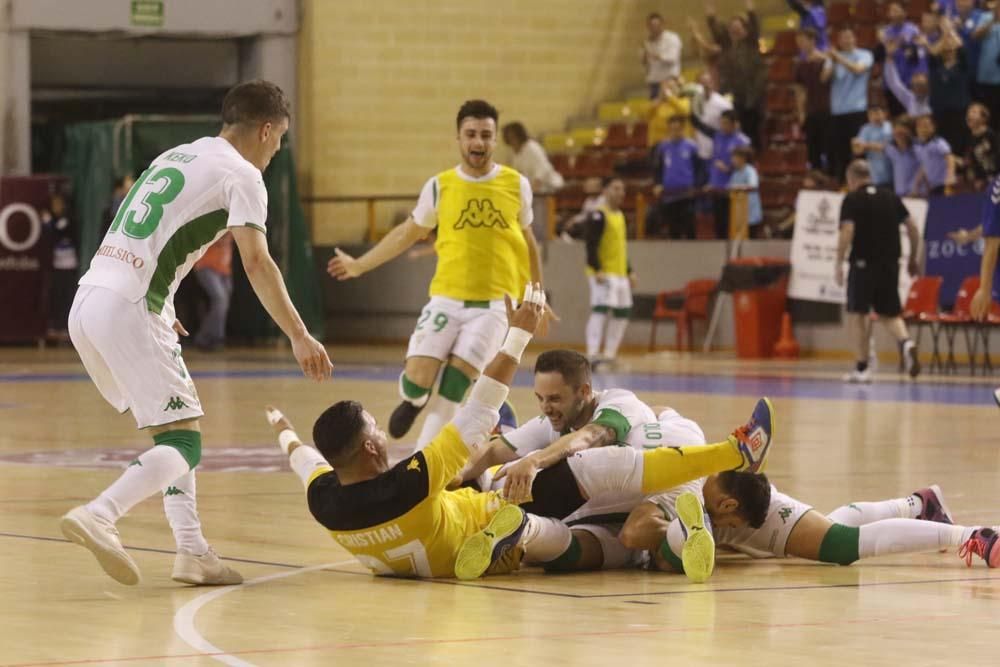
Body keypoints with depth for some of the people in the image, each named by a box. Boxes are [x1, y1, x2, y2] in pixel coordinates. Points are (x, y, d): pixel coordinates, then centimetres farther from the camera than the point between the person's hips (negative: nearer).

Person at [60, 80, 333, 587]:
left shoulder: (176, 156, 23)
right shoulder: (241, 175, -1)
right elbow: (256, 263, -13)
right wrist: (300, 338, -13)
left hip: (88, 301, 9)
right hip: (127, 311, -9)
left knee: (171, 426, 18)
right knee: (183, 442, -7)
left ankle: (192, 551, 11)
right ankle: (97, 516, -27)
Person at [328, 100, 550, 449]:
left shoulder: (517, 185, 3)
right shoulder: (440, 187, 2)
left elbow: (527, 241, 18)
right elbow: (408, 233, 16)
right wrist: (359, 265, 18)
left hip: (495, 302, 0)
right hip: (446, 298, 1)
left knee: (458, 374, -16)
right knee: (418, 378, -12)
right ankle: (413, 401, 26)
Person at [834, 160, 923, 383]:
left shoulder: (852, 200, -4)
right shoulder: (891, 198, 10)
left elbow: (847, 232, -15)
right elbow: (912, 227, 8)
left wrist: (838, 263, -10)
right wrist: (914, 258, 16)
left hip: (863, 264, -4)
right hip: (890, 264, 4)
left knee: (856, 314, 7)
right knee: (890, 314, 13)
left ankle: (861, 368, 4)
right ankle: (906, 343, -17)